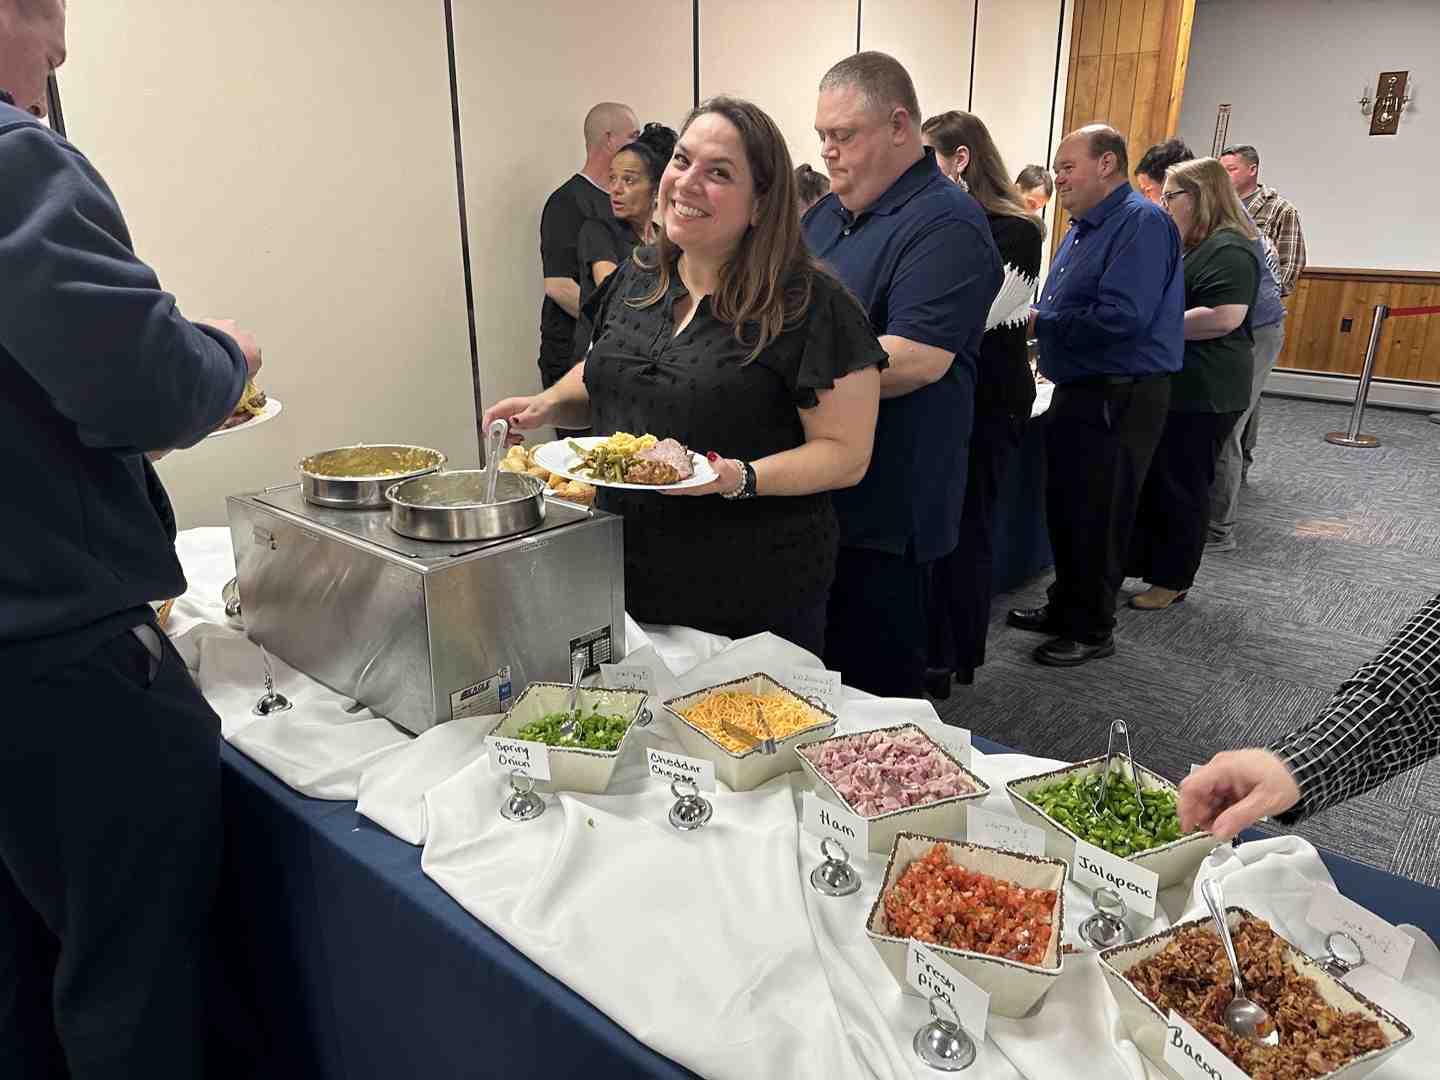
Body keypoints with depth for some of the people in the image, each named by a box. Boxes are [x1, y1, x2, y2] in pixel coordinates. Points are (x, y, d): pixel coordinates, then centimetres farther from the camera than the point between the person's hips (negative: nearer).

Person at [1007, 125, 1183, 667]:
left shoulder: (1141, 222, -16)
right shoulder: (1084, 227, 15)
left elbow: (1122, 317, -27)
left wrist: (1038, 322, -18)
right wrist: (1034, 319, 0)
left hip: (1118, 397, -9)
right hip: (1078, 388, 10)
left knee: (1097, 520, 1)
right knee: (1063, 509, 17)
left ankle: (1092, 629, 16)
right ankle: (1065, 607, 32)